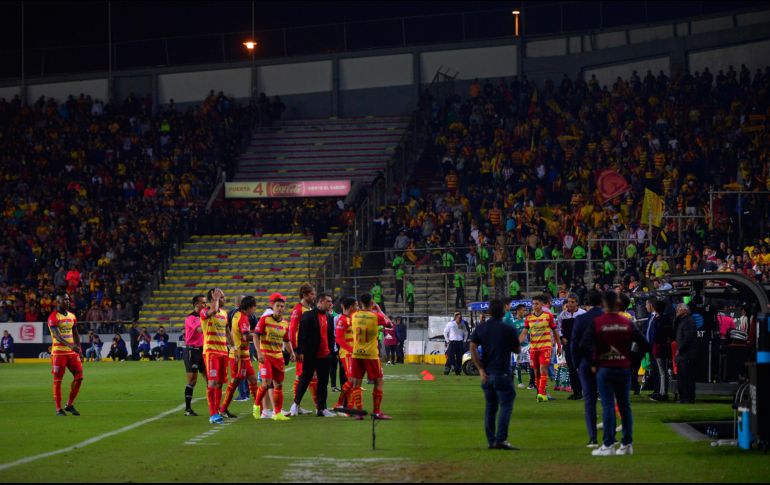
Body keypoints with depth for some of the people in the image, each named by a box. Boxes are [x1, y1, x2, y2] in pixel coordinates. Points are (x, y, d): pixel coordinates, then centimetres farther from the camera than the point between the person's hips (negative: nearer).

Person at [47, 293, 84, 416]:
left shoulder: (72, 316, 13)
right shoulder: (53, 317, -11)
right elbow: (57, 335, -23)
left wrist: (79, 350, 14)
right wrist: (71, 345, -35)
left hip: (72, 351, 7)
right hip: (59, 352, -7)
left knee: (79, 376, 2)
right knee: (58, 380, -1)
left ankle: (70, 405, 14)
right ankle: (58, 409, 5)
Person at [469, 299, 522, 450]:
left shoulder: (480, 328, 6)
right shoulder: (509, 330, -5)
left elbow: (473, 348, -2)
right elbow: (518, 350, 4)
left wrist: (480, 369, -4)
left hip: (486, 374, 5)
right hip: (502, 374, -5)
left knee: (490, 407, 12)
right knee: (506, 405, -3)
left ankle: (491, 441, 11)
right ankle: (501, 439, -15)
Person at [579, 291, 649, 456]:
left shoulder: (597, 323, -7)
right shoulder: (627, 323, 2)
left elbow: (584, 345, -14)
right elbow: (644, 344, 0)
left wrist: (593, 364, -3)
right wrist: (632, 362, 9)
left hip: (604, 369, -3)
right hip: (624, 369, 3)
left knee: (608, 406, -3)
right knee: (625, 406, 11)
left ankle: (608, 445, -7)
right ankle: (627, 444, 14)